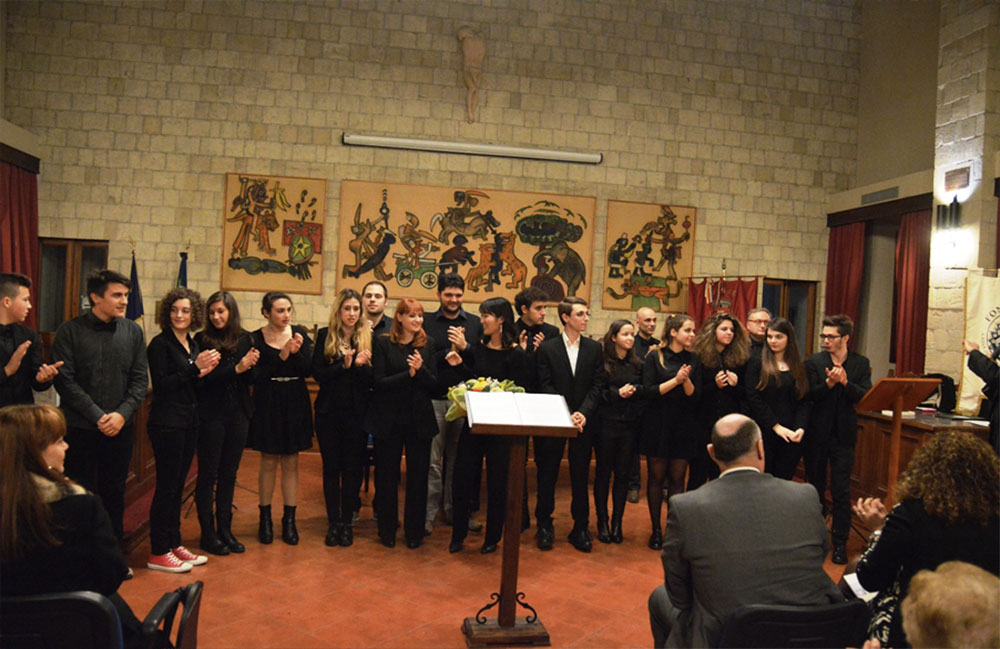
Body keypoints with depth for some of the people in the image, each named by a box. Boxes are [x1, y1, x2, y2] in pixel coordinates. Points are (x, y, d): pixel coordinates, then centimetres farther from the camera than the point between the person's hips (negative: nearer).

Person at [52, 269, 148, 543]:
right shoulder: (70, 331, -5)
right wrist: (98, 416, -14)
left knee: (114, 494, 12)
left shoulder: (133, 331, 4)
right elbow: (65, 381, -9)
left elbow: (140, 379, 3)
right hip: (80, 429, -3)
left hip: (120, 428, 3)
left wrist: (122, 414, -10)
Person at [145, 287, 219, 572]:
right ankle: (158, 553, 7)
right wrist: (195, 368, -21)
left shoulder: (192, 344, 11)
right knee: (167, 486, -2)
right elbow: (161, 385, -17)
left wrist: (204, 371, -3)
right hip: (167, 423, -7)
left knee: (178, 485, 13)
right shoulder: (160, 343, -10)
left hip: (189, 421, 7)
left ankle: (174, 544, 23)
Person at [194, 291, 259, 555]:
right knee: (208, 474, 5)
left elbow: (250, 380, 6)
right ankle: (208, 533, 15)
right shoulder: (202, 339, -5)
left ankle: (225, 530, 23)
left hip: (238, 414, 4)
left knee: (229, 474, 12)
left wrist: (251, 366, -14)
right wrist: (236, 368, -22)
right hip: (211, 415, -4)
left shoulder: (244, 339, 5)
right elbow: (202, 379, -15)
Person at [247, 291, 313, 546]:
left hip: (295, 403, 2)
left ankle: (289, 520, 15)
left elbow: (308, 370, -5)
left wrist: (297, 352, -22)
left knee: (291, 463, 7)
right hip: (267, 405, -2)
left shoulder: (300, 334, 1)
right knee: (268, 463, 7)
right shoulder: (255, 338, -4)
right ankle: (265, 518, 21)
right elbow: (256, 376, -13)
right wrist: (282, 355, -22)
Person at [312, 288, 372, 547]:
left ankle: (347, 521, 17)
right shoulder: (325, 336, 3)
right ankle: (333, 521, 18)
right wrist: (344, 365, -17)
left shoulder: (368, 337, 2)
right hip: (329, 411, 0)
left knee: (353, 467, 5)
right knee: (331, 466, 7)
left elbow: (372, 379, -3)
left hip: (356, 412, 0)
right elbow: (317, 373, -6)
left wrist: (358, 365, -21)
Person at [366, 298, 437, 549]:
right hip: (389, 419, -2)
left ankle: (414, 532, 21)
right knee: (387, 476, 8)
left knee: (418, 476, 7)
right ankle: (387, 530, 24)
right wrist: (409, 374, -19)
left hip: (419, 419, 2)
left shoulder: (428, 344, 5)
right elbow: (378, 382, -10)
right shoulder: (383, 343, -3)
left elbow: (434, 385, 1)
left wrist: (421, 369, -18)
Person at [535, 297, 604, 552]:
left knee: (581, 477, 8)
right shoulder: (547, 348, -2)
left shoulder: (594, 348, 5)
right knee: (547, 475, 6)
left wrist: (583, 413, -13)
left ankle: (580, 528, 20)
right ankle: (544, 526, 21)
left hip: (583, 422, 2)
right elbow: (545, 386, -6)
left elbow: (596, 386, 1)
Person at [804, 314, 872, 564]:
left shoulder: (861, 363, 1)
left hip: (843, 435, -1)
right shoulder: (814, 361, 0)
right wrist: (829, 383, -24)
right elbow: (809, 395, -9)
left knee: (841, 491, -1)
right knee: (815, 487, 12)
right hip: (816, 433, 1)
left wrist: (845, 382, -22)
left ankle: (840, 543, 10)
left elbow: (866, 397, -8)